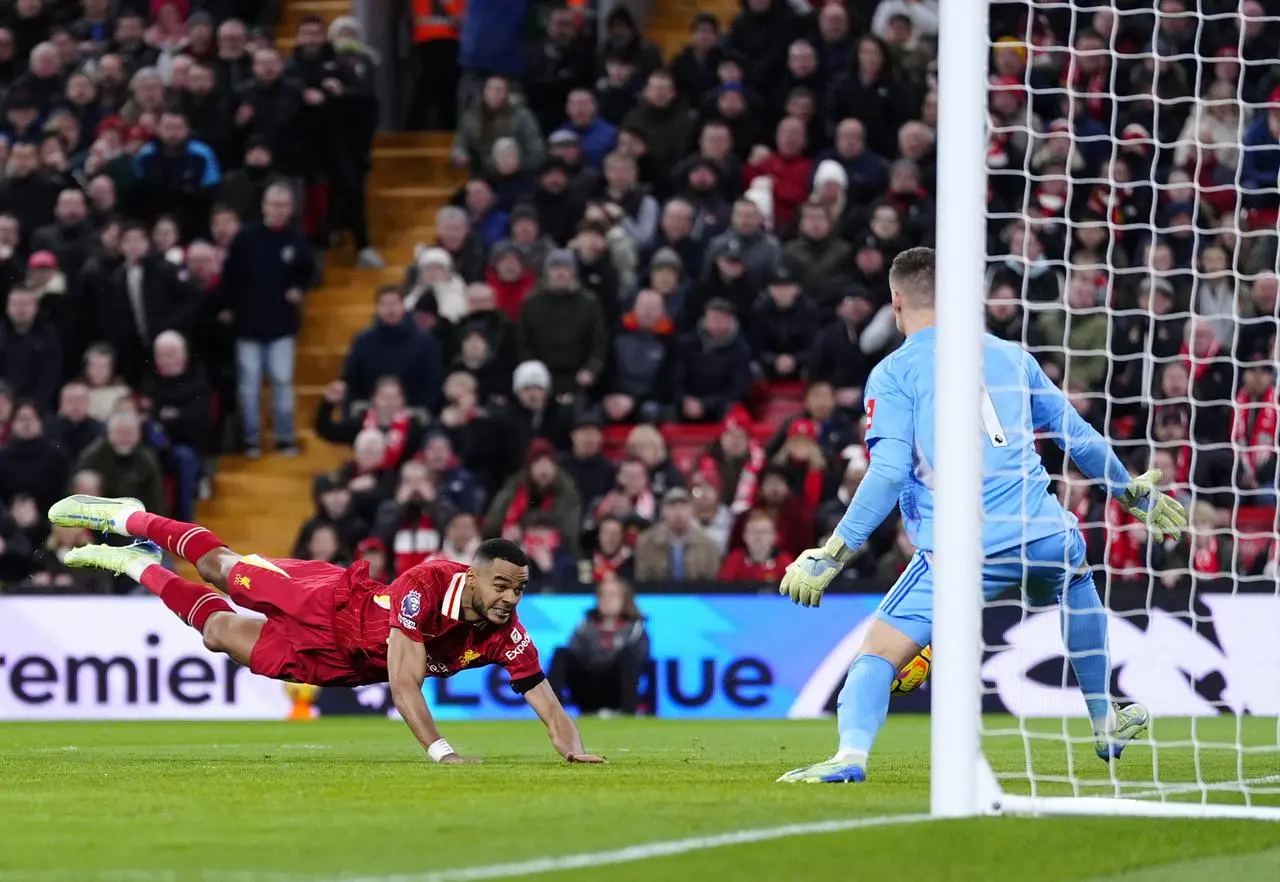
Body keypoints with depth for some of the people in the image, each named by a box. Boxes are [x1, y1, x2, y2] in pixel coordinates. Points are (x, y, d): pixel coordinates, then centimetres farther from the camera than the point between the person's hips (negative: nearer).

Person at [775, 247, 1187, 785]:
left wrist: (832, 555, -6)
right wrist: (1134, 493, 39)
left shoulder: (892, 373, 5)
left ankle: (852, 752, -27)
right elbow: (1078, 436, 24)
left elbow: (889, 473, -7)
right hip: (1042, 533, 4)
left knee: (878, 653, 0)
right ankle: (1106, 724, 43)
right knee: (1076, 581, 37)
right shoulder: (1010, 355, 19)